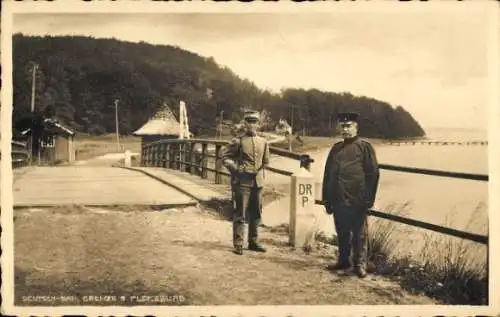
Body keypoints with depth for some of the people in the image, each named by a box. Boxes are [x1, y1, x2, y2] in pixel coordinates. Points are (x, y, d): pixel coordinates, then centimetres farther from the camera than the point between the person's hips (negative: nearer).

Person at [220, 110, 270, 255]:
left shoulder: (263, 142, 10)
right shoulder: (238, 141, -3)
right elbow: (224, 156, -1)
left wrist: (259, 172, 14)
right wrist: (235, 169, -7)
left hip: (258, 182, 5)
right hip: (243, 182, -5)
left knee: (256, 214, 11)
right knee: (240, 214, -4)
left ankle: (253, 242, 23)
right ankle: (238, 244, 1)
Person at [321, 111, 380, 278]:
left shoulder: (364, 146, -4)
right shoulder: (336, 148, 13)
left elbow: (373, 174, -8)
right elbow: (327, 174, 15)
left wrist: (368, 200, -12)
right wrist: (327, 199, 10)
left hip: (356, 201, -5)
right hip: (338, 200, 5)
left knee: (359, 234, 4)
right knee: (342, 233, 15)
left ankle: (360, 264, 13)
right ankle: (343, 261, 28)